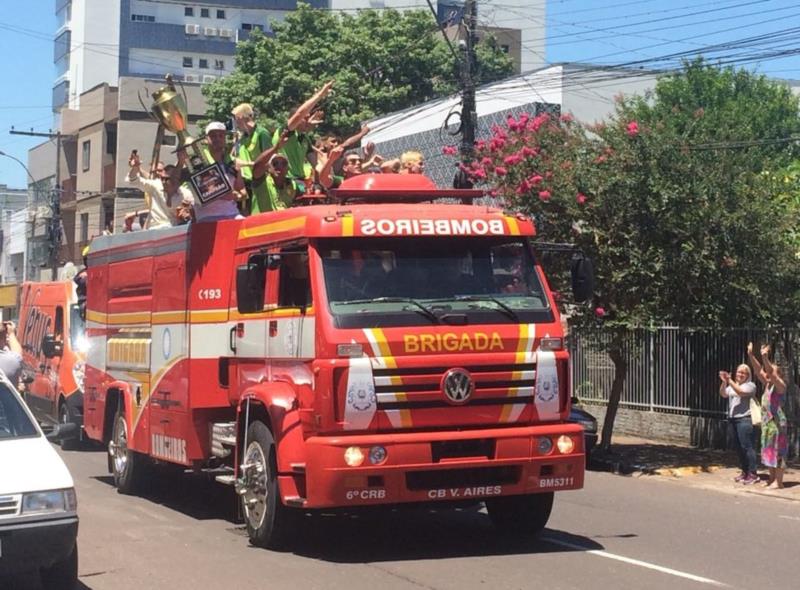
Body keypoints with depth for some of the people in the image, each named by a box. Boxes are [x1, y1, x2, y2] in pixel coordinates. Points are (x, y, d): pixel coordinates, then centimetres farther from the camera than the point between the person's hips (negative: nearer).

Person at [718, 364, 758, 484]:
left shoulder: (750, 385, -1)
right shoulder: (732, 385, 19)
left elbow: (740, 392, -19)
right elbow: (723, 394, 4)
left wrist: (730, 380, -22)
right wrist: (724, 382, -12)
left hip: (744, 419, -7)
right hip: (732, 419, 7)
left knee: (746, 446, -10)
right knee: (738, 447, 9)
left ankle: (753, 473, -8)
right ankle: (744, 472, 17)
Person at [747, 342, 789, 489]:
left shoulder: (780, 385, -8)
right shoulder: (767, 384, 13)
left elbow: (772, 373, -25)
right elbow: (758, 371, 9)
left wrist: (765, 358, -36)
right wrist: (751, 355, 0)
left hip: (777, 422, -9)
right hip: (766, 421, 9)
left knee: (777, 450, -6)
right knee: (768, 449, 11)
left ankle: (778, 481, -4)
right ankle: (772, 478, 19)